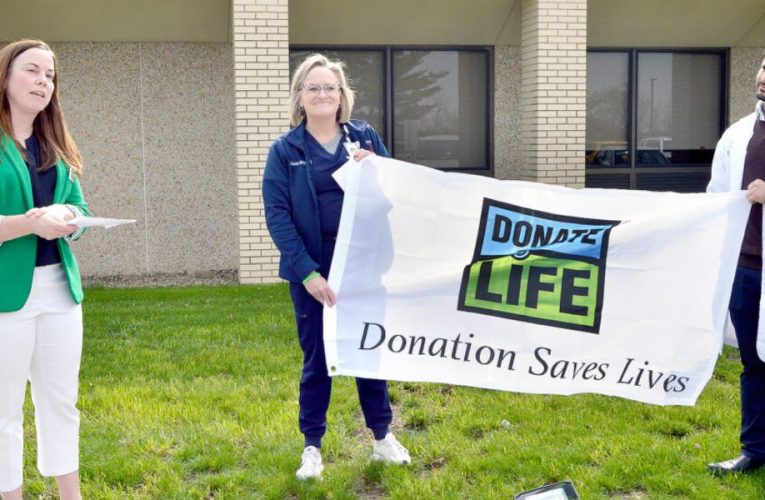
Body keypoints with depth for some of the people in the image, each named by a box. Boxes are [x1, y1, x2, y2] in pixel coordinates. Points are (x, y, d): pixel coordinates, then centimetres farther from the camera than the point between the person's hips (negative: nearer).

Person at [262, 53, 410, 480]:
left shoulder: (366, 137, 4)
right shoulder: (285, 150, -2)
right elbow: (277, 216, -8)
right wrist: (307, 271, -17)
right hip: (312, 269, -2)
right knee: (317, 357, 7)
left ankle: (383, 437, 28)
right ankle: (312, 446, 22)